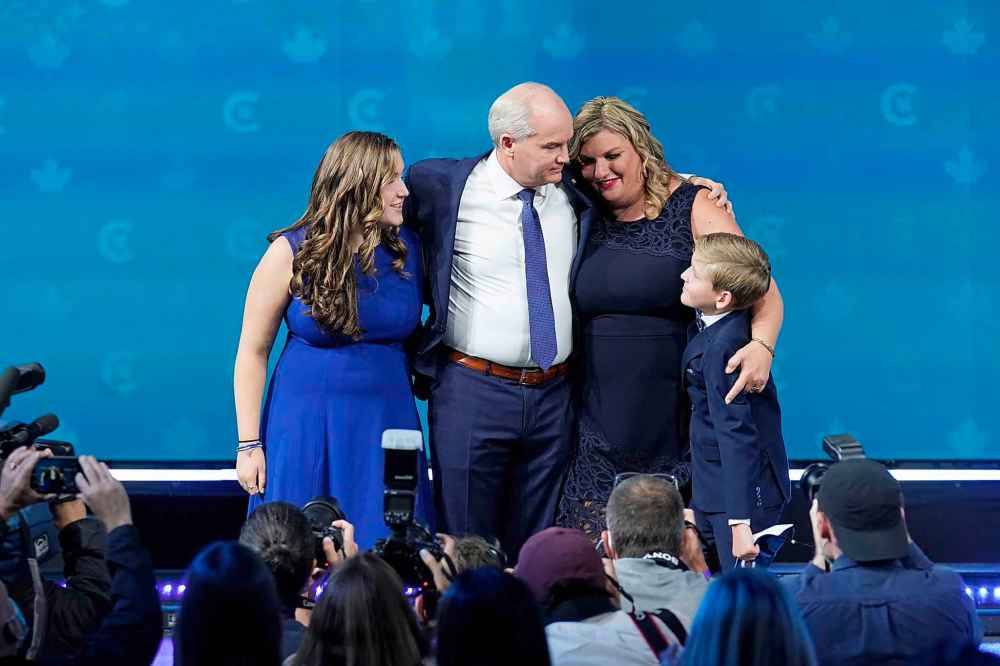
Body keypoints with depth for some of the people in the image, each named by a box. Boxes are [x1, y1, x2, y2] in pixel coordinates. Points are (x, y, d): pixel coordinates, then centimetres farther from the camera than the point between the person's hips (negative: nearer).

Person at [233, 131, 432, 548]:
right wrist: (248, 445, -6)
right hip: (307, 423, -3)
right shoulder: (292, 253, -6)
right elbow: (253, 351, -3)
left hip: (387, 423, 3)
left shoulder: (408, 249, 2)